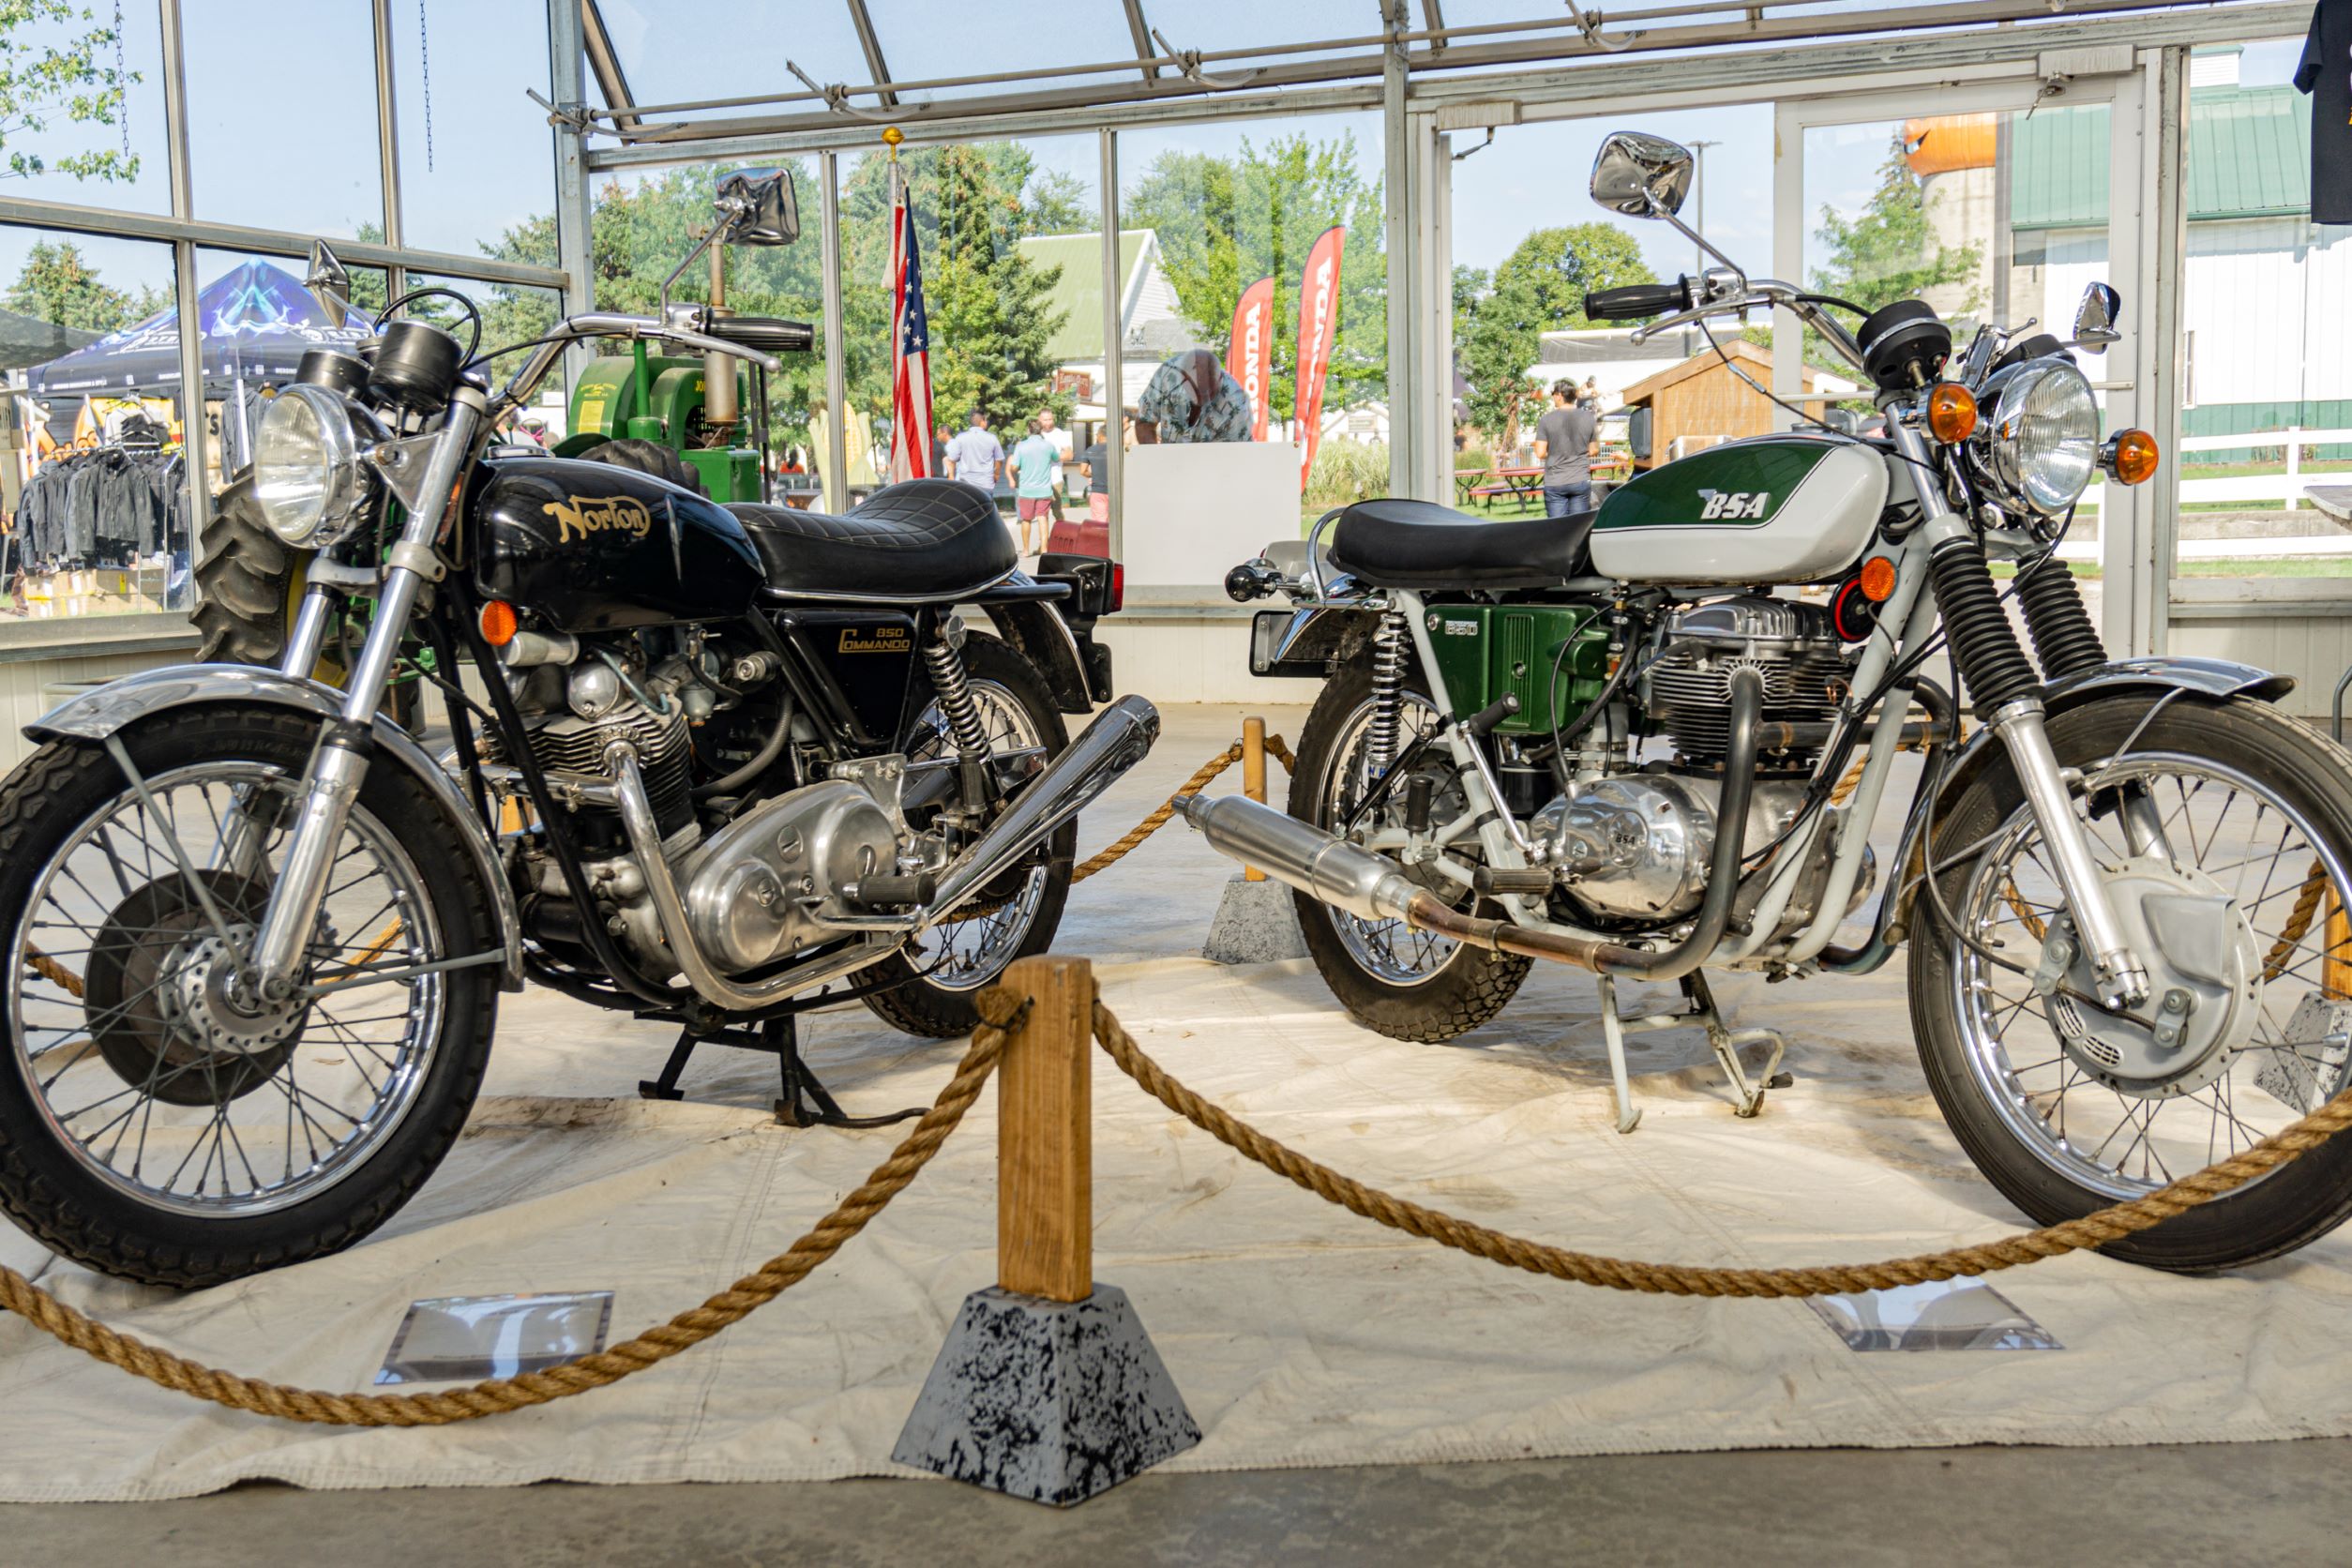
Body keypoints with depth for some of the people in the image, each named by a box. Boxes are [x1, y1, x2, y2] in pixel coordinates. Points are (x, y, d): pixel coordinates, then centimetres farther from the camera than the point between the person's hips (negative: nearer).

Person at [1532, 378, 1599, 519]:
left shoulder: (1546, 420, -7)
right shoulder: (1588, 418, 0)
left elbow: (1540, 453, -7)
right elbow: (1594, 451, 6)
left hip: (1555, 483, -2)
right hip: (1581, 481, 2)